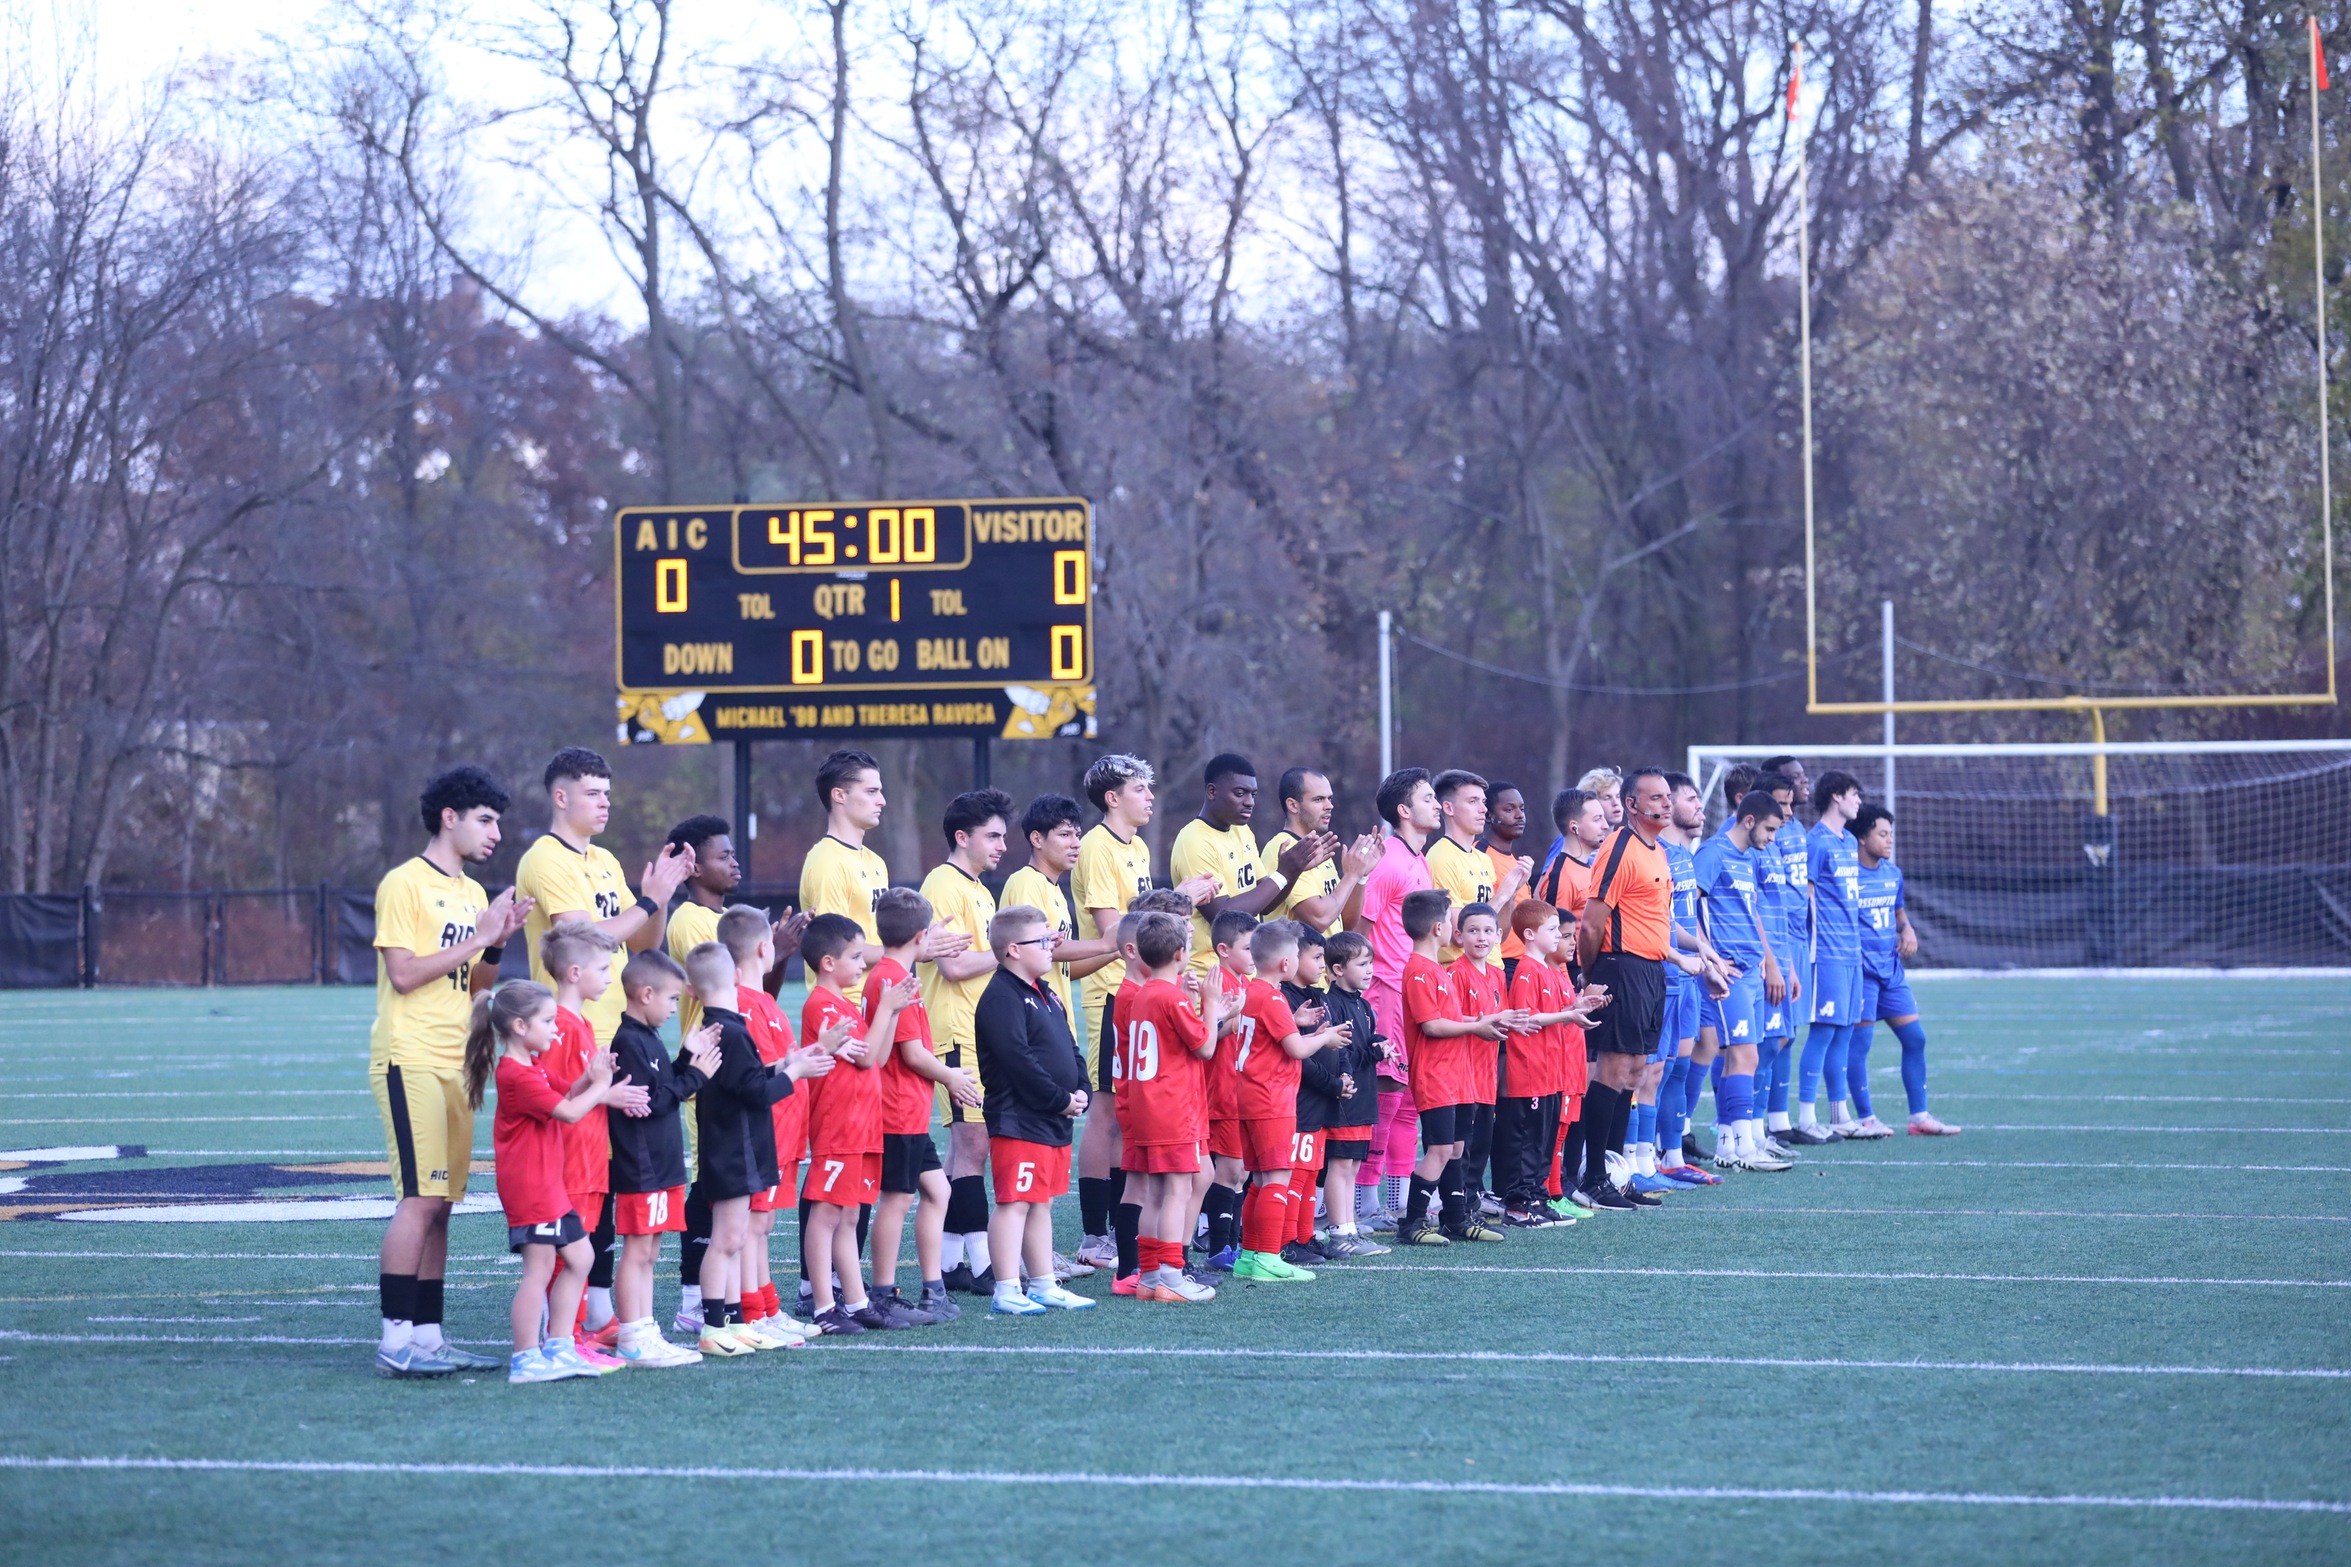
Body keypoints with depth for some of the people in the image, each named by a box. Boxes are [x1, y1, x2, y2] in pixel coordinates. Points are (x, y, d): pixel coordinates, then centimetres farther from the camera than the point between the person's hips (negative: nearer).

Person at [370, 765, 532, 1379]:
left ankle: (428, 1335, 8)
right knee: (419, 1199, -14)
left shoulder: (472, 892, 18)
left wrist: (497, 943, 1)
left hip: (454, 1066, 8)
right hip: (411, 1063, -8)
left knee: (438, 1205, 7)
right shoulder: (404, 884, -6)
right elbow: (403, 973, -14)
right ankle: (395, 1341, -14)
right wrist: (476, 937, -13)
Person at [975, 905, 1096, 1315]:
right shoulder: (1000, 998, -15)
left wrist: (1080, 1092, 3)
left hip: (1054, 1121, 10)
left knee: (1041, 1203, 15)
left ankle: (1044, 1285, 21)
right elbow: (1019, 1061, -21)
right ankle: (1007, 1291, -9)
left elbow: (1069, 1047, 20)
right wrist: (1061, 1099, -16)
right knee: (1015, 1202, -9)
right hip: (1018, 1121, -10)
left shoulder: (1045, 995, 17)